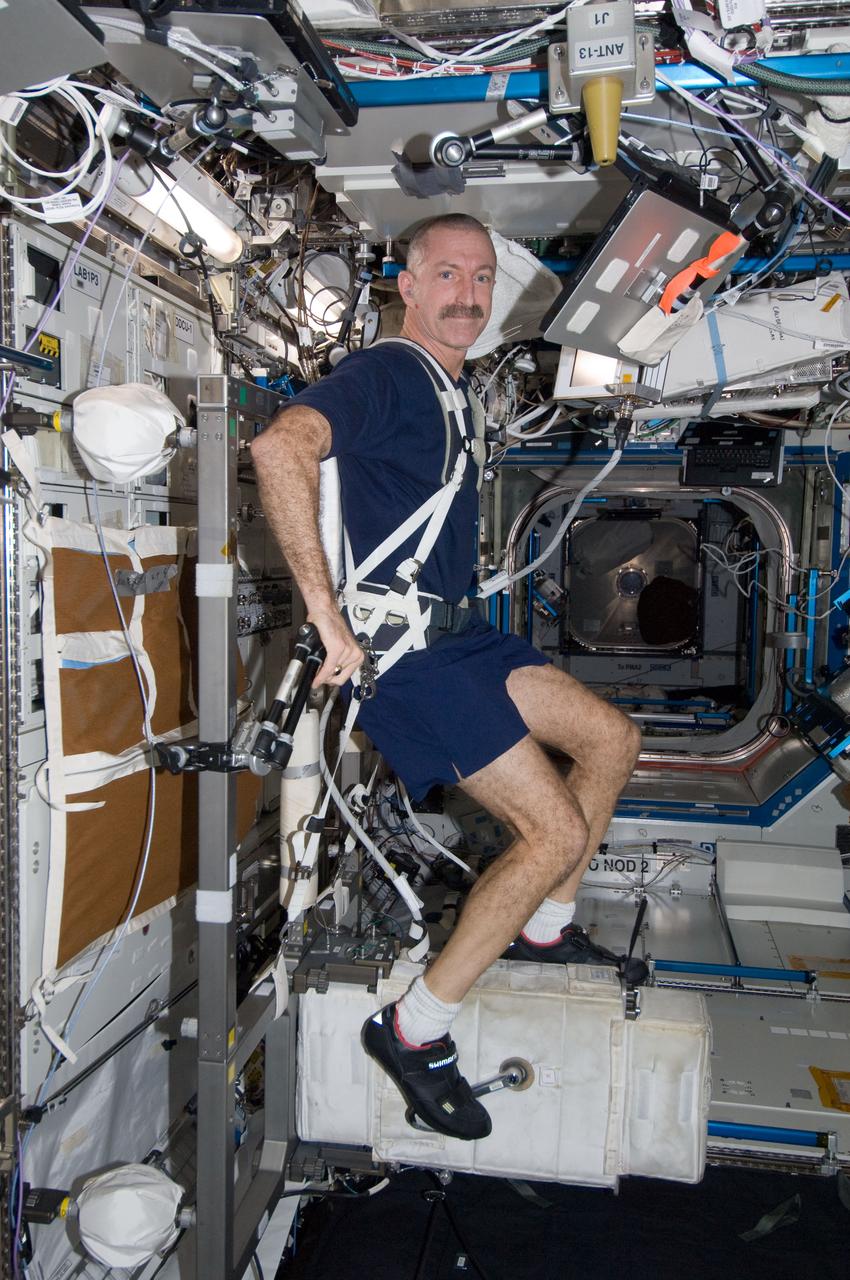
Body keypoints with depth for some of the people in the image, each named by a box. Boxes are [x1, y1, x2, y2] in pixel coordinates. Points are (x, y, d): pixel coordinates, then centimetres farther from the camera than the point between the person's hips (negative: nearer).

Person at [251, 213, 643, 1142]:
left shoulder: (455, 391, 18)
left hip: (456, 636, 10)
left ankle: (544, 928, 29)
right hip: (398, 652, -10)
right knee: (558, 831, -13)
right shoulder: (383, 374, -13)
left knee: (611, 740, 13)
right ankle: (413, 1030, 1)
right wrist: (326, 614, -34)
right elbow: (278, 446, -33)